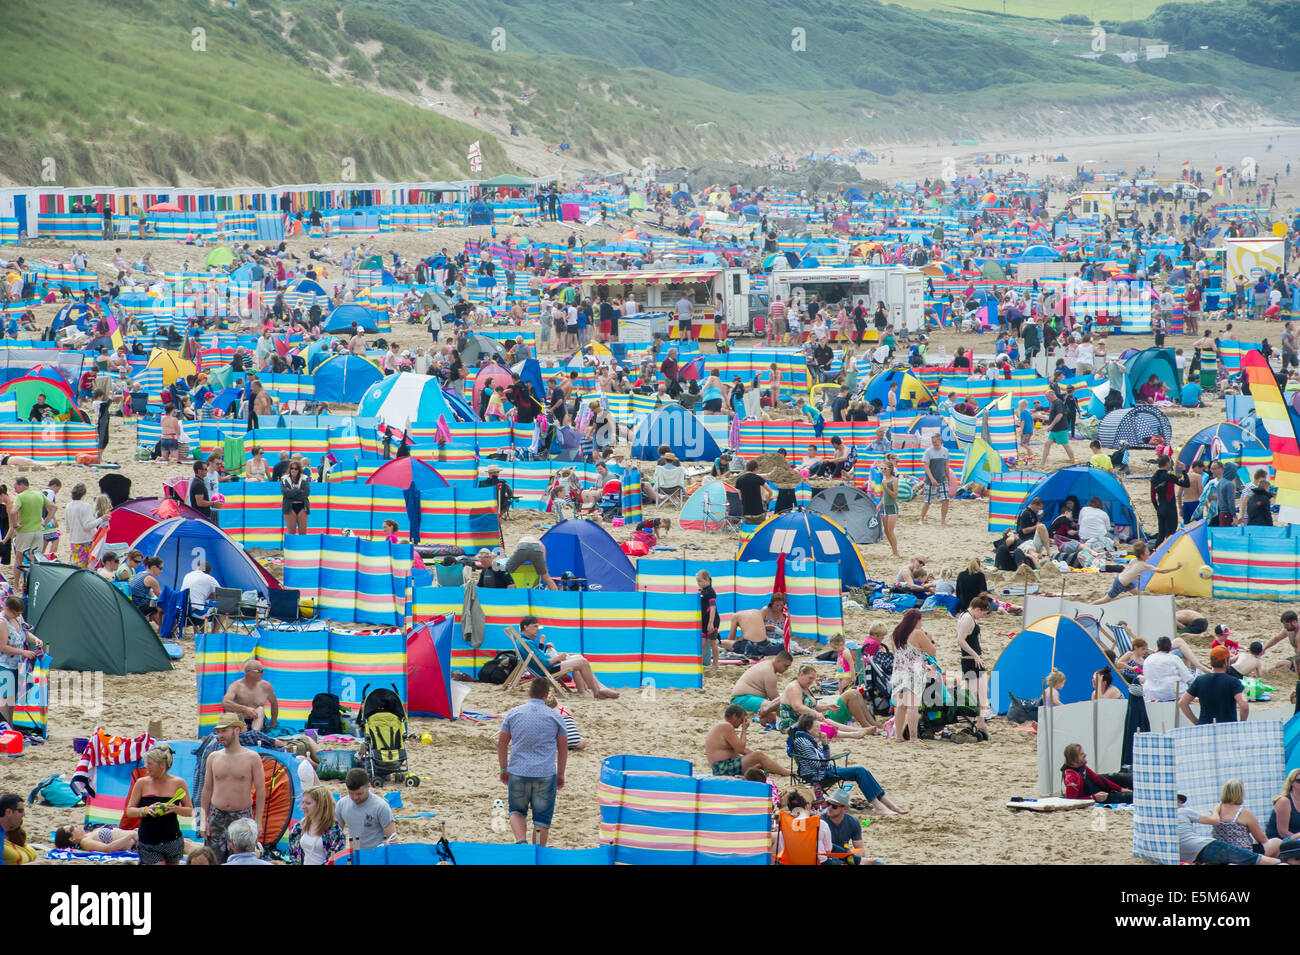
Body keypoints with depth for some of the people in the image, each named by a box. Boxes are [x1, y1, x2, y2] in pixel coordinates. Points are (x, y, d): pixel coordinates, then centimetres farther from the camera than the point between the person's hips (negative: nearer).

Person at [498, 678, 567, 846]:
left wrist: (504, 769, 19)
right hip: (546, 775, -1)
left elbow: (502, 743, 8)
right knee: (542, 817, 7)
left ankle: (521, 840, -9)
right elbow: (563, 748, 7)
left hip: (518, 773, 1)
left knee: (517, 811, 16)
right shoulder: (555, 717, 1)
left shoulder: (513, 713, 3)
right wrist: (560, 774, 18)